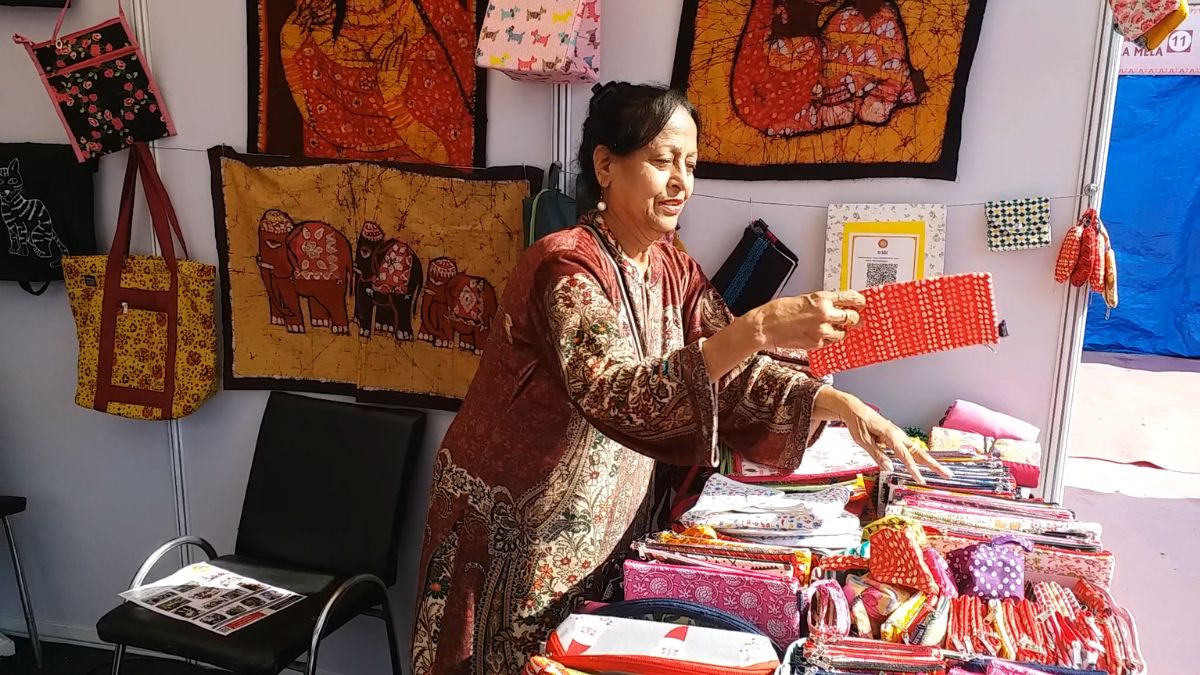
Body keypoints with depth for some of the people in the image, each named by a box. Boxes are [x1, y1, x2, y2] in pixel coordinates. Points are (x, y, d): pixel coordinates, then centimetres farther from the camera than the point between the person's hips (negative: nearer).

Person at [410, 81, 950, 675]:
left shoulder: (673, 270, 2)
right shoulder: (566, 267, -22)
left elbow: (733, 371, -1)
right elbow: (616, 397, -36)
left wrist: (840, 405, -16)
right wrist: (760, 327, -43)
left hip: (606, 533, 7)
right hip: (514, 536, -6)